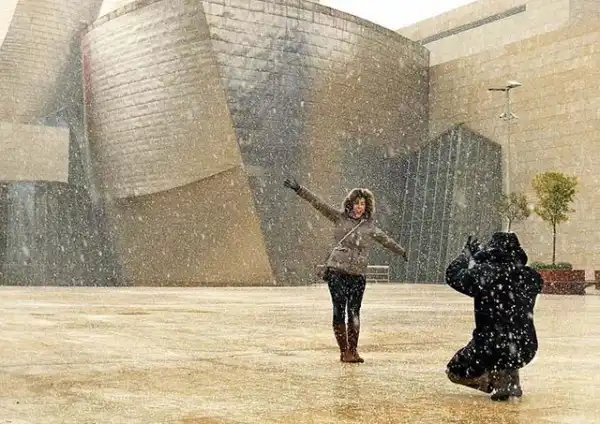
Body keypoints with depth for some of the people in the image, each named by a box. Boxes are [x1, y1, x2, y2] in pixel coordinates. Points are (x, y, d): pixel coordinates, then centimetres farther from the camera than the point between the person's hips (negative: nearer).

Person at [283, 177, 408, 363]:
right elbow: (318, 203, 5)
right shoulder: (340, 217, 8)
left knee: (354, 312, -2)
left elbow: (387, 241, 27)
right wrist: (298, 188, 1)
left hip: (357, 274, 1)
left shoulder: (370, 227, 13)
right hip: (336, 271, -1)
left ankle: (353, 350, 7)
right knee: (339, 310, -4)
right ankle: (344, 351, 3)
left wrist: (403, 252, 39)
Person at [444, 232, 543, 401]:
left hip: (492, 347, -4)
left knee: (455, 371, 21)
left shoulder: (482, 272, -13)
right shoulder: (530, 277, -1)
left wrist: (467, 253, 19)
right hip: (526, 350, 4)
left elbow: (452, 275, 3)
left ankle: (499, 381, -2)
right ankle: (512, 383, 25)